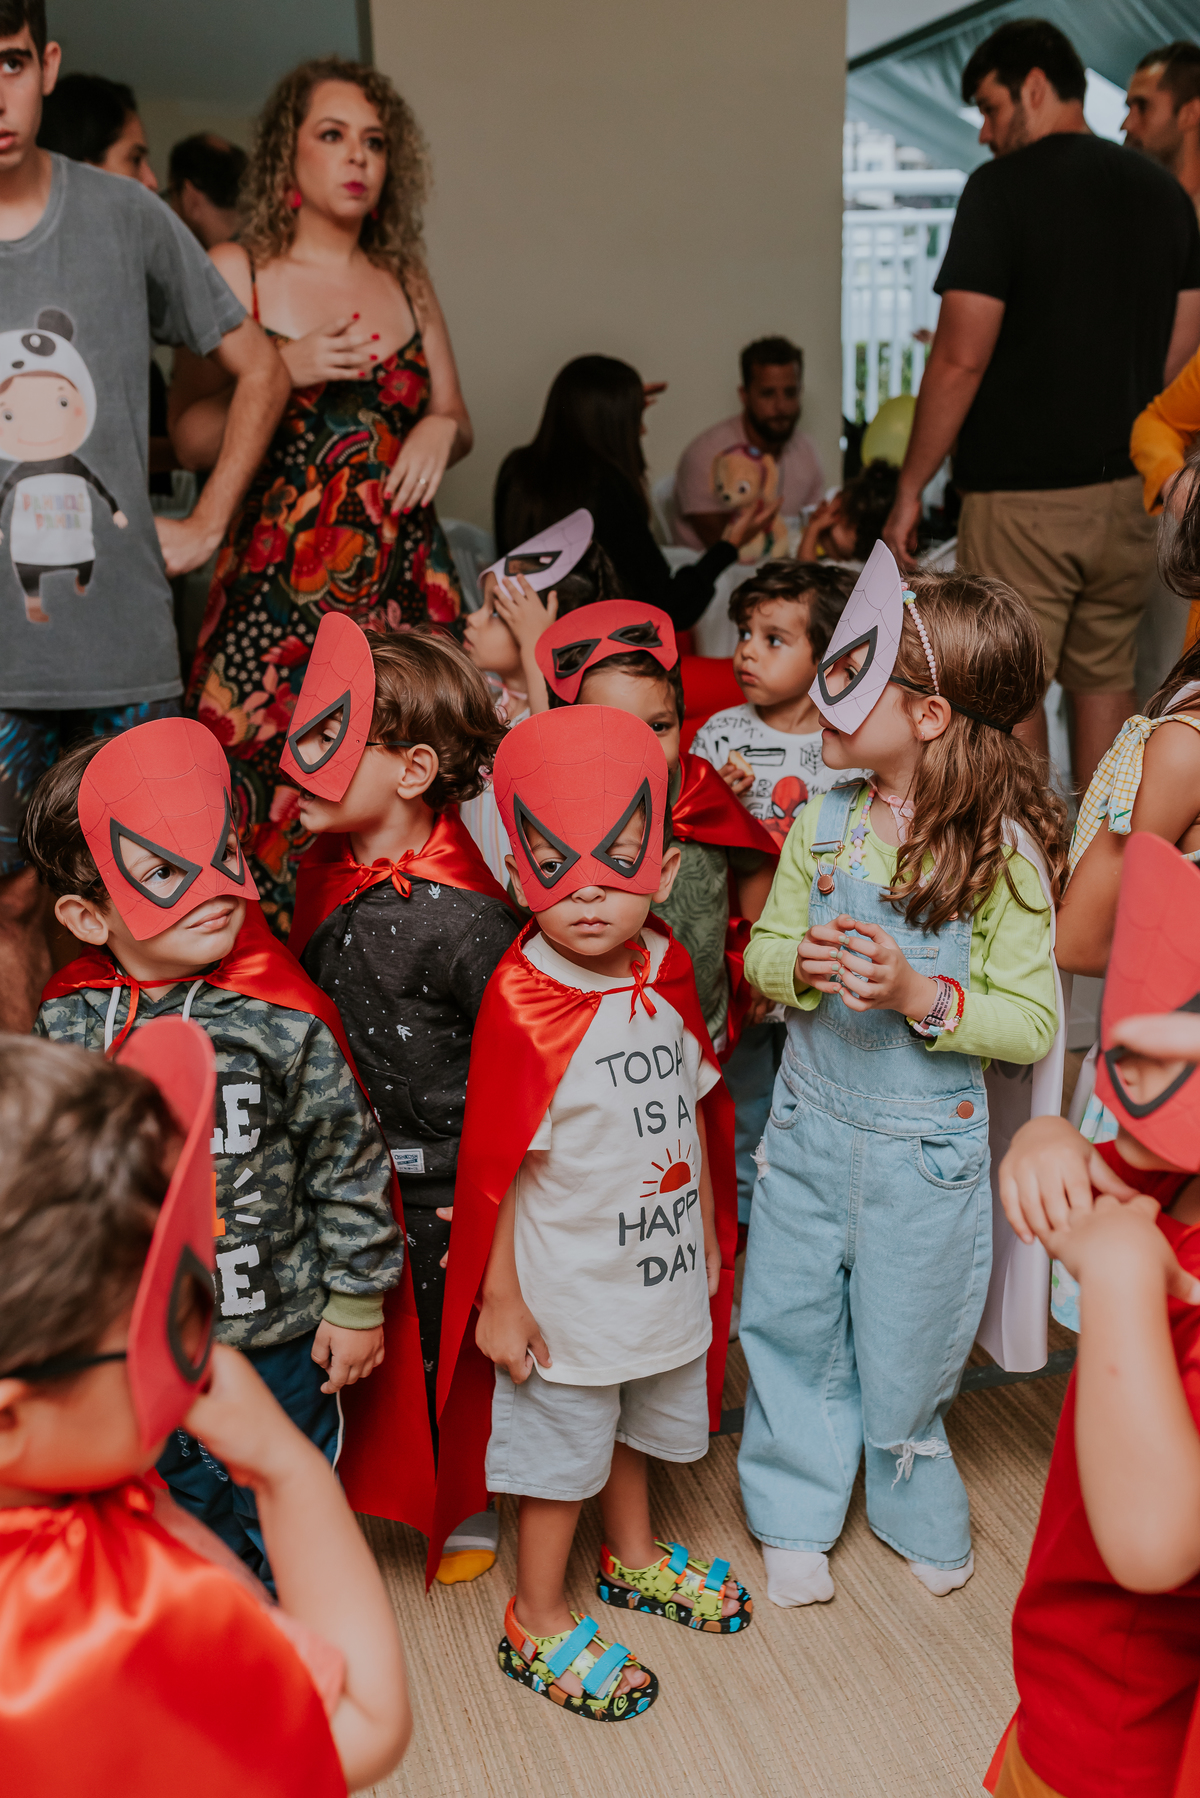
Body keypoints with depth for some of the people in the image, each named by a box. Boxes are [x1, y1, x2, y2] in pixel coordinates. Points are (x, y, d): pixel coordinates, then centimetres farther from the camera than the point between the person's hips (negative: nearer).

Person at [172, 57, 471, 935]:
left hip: (402, 580, 3)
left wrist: (443, 430, -1)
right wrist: (286, 371, -13)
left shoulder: (406, 282, 16)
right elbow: (190, 437, 0)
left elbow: (455, 420, 22)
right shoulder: (235, 272, 5)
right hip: (276, 583, -3)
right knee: (271, 805, -7)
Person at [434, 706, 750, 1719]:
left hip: (663, 1266, 6)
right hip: (566, 1285, -6)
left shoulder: (668, 972, -6)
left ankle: (633, 1557, 52)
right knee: (560, 1452, 12)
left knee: (636, 1420, 27)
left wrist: (711, 1237, 13)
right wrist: (498, 1297, -15)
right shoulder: (521, 1004, -24)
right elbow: (494, 1166, -19)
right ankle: (538, 1619, 35)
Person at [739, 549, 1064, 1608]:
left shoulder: (1004, 852, -16)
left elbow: (1033, 1023, -13)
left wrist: (923, 995, -26)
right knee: (788, 1321, 13)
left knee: (902, 1343, 12)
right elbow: (763, 946, 6)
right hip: (810, 1122, 4)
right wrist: (799, 965, -16)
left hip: (924, 1145, -4)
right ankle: (798, 1513, 36)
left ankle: (917, 1510, 42)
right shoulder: (823, 823, -2)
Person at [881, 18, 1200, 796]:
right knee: (1106, 684, 15)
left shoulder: (1003, 187, -10)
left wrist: (910, 489, -8)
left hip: (1021, 493, -6)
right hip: (1128, 492, 7)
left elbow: (961, 360, -14)